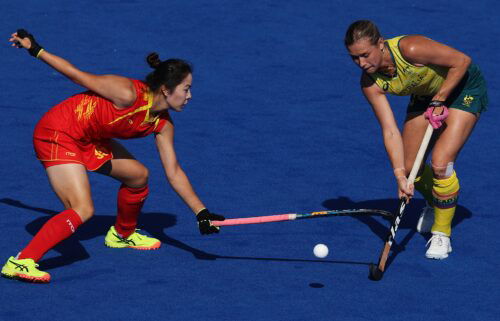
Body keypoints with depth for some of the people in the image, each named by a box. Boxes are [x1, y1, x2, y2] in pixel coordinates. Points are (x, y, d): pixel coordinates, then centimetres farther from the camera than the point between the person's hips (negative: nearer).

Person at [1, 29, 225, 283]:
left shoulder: (162, 124, -2)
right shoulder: (129, 95, -28)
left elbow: (173, 172, 3)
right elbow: (77, 75, -19)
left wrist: (201, 213, -3)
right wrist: (35, 49, -13)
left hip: (88, 140, 9)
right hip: (57, 134, -9)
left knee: (138, 175, 16)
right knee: (83, 210, -20)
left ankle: (122, 234, 41)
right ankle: (21, 262, -21)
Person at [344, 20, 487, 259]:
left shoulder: (410, 49, -37)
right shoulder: (370, 83, -20)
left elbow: (461, 61, -25)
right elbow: (390, 131, -21)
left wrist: (439, 101, -23)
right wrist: (400, 175, -30)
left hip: (462, 86, -6)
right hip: (425, 94, 6)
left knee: (440, 164, -19)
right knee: (409, 166, 3)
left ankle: (442, 235, -1)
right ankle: (434, 205, 37)